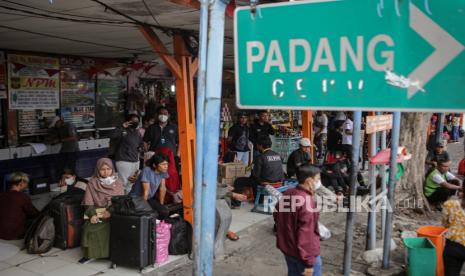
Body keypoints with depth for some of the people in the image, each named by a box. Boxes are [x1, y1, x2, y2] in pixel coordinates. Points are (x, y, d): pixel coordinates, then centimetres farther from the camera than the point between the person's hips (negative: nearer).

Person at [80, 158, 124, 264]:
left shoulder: (118, 182, 8)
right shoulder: (92, 183, 6)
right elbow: (88, 202, 0)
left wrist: (110, 211, -19)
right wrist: (92, 214, -19)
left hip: (113, 213, 0)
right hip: (97, 212, 0)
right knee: (89, 228, -28)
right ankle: (90, 254, -11)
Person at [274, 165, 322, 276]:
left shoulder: (287, 193, -2)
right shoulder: (307, 202, -28)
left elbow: (276, 215, 14)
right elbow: (306, 235, -27)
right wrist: (309, 263, -21)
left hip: (286, 247, 8)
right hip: (303, 253, -8)